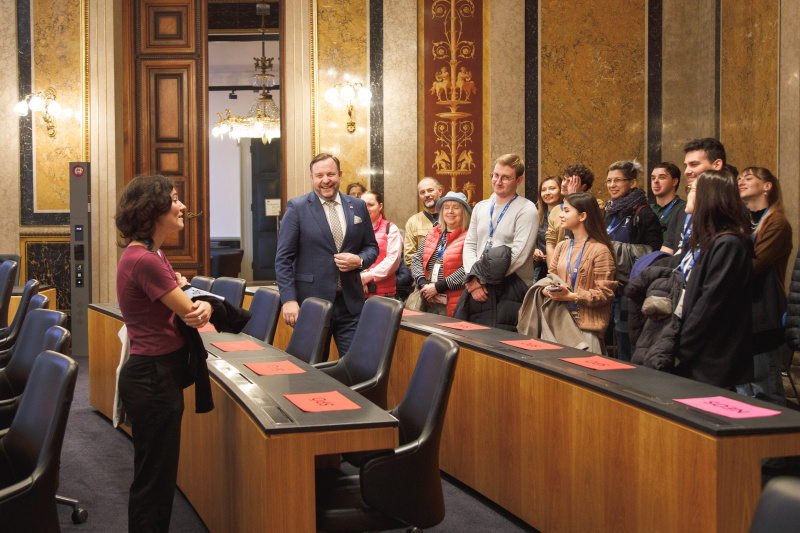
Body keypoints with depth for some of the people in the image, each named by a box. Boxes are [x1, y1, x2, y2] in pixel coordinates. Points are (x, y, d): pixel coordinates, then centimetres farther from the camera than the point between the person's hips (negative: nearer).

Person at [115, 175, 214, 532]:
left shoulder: (152, 254, 11)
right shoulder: (144, 260, -22)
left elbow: (192, 308, 12)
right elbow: (189, 310, -17)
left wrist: (201, 306, -12)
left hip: (161, 372, 10)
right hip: (153, 378, -10)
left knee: (160, 475, 19)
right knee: (154, 479, 1)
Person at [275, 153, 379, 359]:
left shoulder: (358, 207, 10)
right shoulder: (297, 207, -1)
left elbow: (371, 247, 17)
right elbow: (283, 258, -3)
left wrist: (359, 260, -7)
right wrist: (289, 300, -12)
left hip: (350, 302, 3)